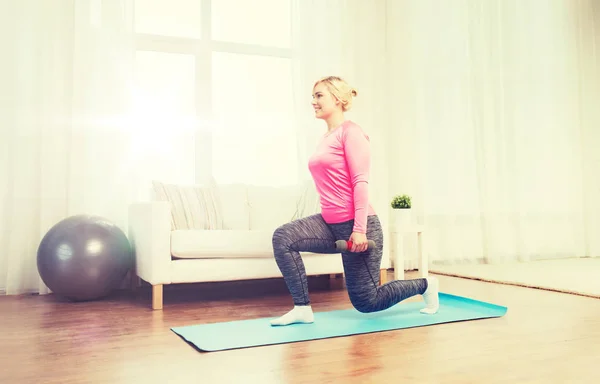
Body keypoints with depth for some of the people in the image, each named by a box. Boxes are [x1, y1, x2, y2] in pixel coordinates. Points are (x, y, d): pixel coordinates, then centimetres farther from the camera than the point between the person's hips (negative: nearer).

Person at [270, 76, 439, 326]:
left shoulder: (350, 131, -11)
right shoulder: (326, 138, 13)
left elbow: (360, 182, -18)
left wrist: (359, 229, -23)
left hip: (354, 225, -8)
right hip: (330, 223, 8)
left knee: (367, 302, 4)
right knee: (283, 238, -12)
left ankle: (425, 285, 27)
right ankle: (302, 308, -4)